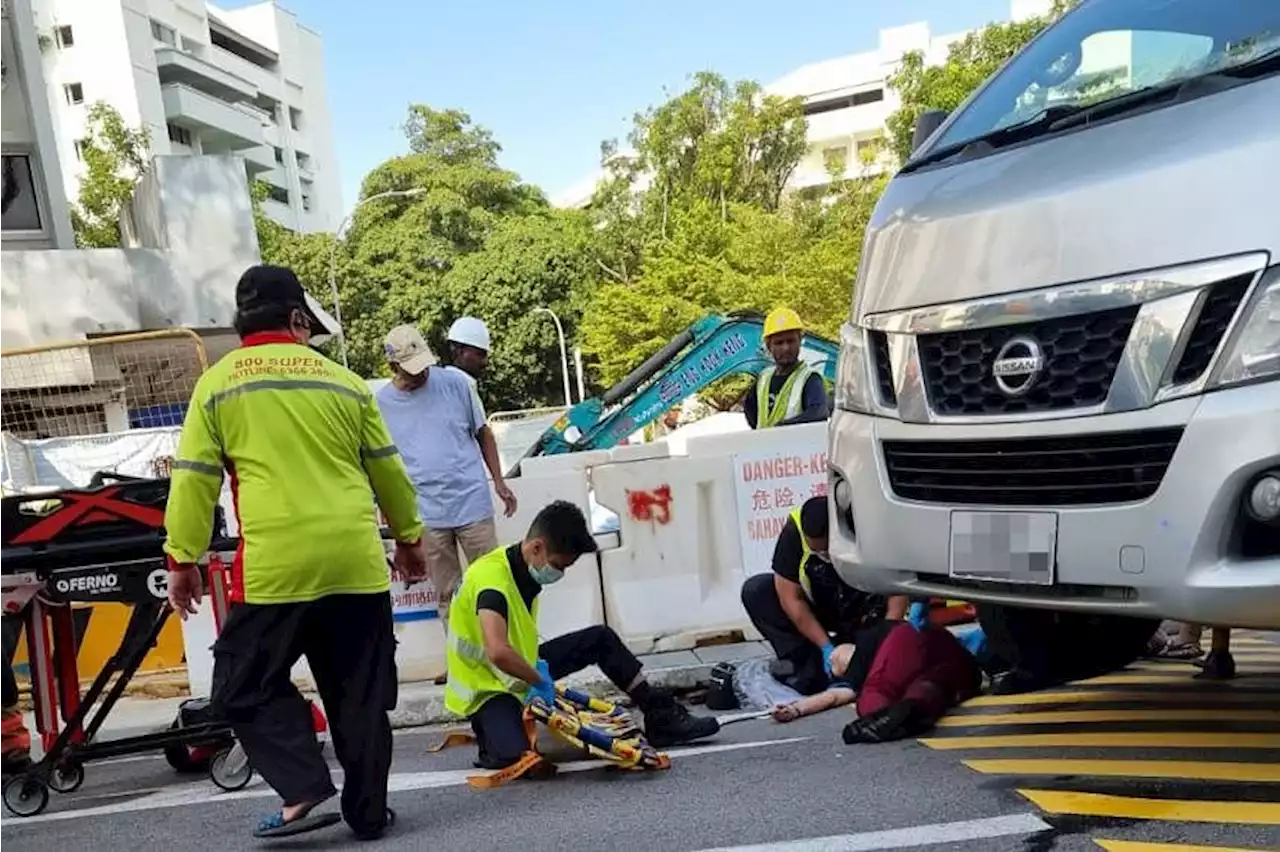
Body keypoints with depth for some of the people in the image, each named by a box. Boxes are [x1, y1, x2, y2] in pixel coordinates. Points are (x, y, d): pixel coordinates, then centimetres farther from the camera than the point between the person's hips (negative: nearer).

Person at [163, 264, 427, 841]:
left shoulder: (218, 383, 5)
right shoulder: (343, 380, 11)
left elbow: (194, 479, 2)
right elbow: (387, 470, 17)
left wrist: (182, 559, 9)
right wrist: (408, 537, 28)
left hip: (275, 566, -3)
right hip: (357, 562, 3)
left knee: (245, 687, 13)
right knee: (360, 693, 12)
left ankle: (303, 792, 1)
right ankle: (368, 812, 19)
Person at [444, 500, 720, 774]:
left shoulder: (526, 568, 0)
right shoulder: (492, 577, -30)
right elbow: (498, 653, -45)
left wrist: (538, 669, -3)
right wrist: (541, 681, -29)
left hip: (521, 671, 9)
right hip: (486, 687, -9)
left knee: (601, 639, 5)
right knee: (512, 755, -35)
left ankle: (661, 716, 12)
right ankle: (489, 726, 1)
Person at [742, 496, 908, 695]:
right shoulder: (794, 531, -27)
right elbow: (791, 598, -22)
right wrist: (826, 647, -25)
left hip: (863, 612, -1)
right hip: (815, 612, 1)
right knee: (755, 591, -21)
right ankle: (803, 661, -20)